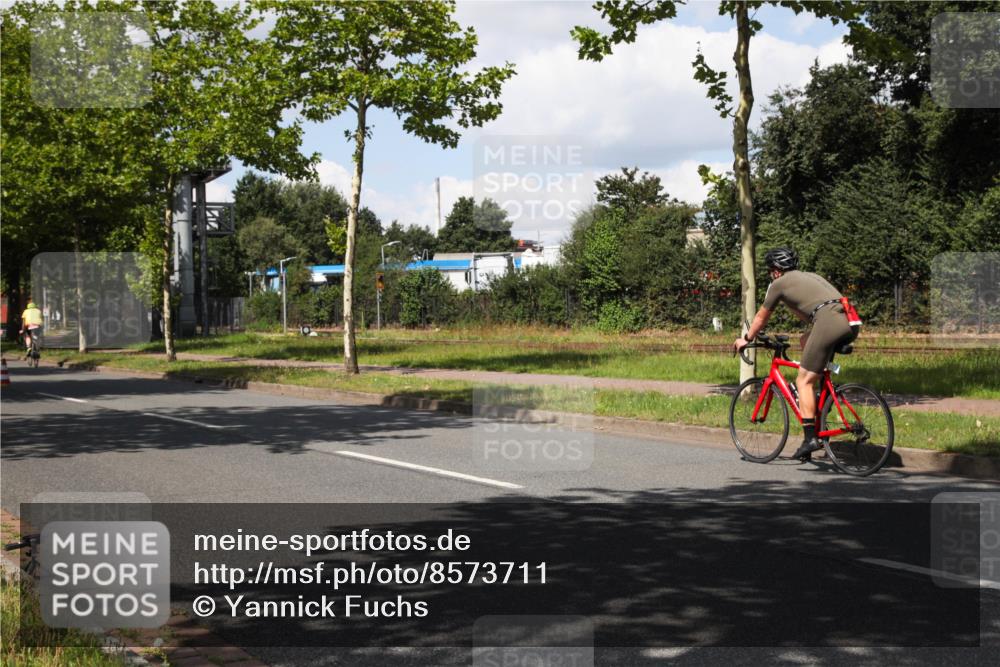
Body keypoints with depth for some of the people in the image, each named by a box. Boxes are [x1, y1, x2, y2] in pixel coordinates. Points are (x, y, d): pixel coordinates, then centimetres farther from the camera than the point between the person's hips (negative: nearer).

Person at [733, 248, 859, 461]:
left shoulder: (779, 284, 15)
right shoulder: (810, 276, 33)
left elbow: (761, 317, 27)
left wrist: (746, 339, 41)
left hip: (830, 321, -7)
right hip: (851, 323, 7)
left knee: (804, 380, 0)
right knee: (806, 340, 31)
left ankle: (810, 438, -6)